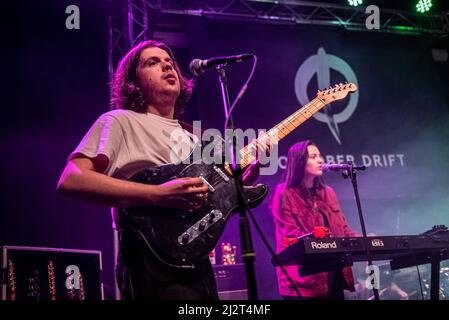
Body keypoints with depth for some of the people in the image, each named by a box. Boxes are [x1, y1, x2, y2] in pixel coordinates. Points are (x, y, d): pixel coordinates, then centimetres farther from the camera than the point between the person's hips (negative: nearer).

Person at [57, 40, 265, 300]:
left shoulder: (192, 137, 18)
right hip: (152, 265, -7)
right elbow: (70, 181, -18)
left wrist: (255, 167, 1)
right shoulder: (120, 122, -3)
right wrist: (160, 195, -24)